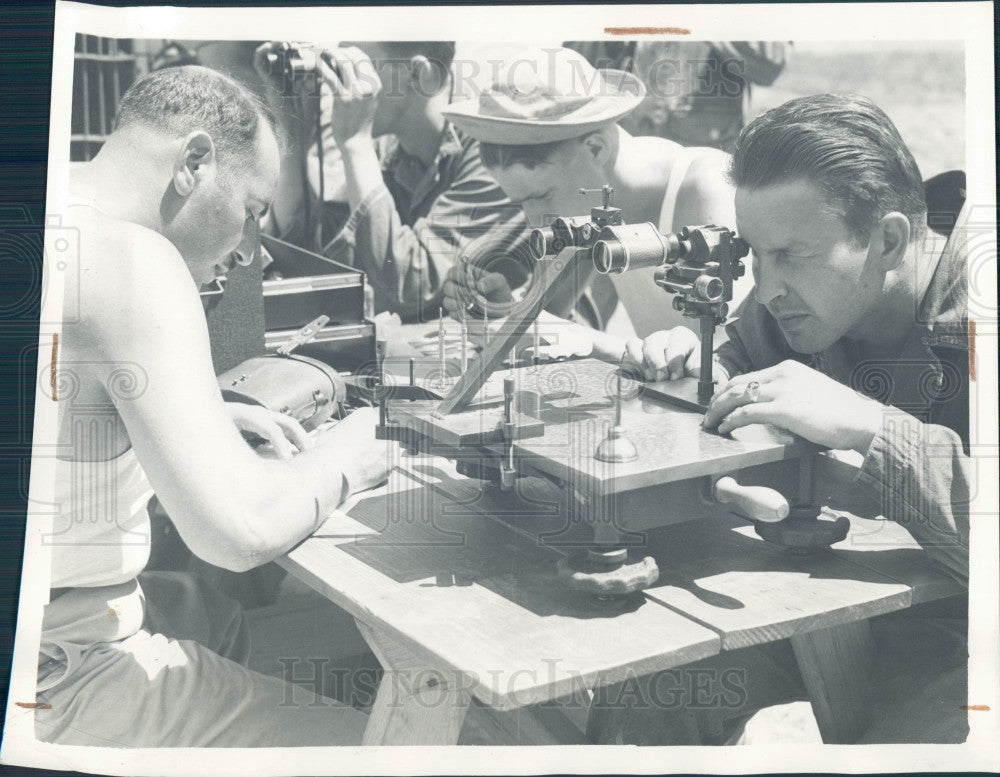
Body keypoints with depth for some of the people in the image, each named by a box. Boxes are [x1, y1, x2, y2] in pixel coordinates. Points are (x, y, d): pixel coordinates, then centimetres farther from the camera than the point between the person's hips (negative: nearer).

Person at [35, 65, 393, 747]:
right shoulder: (132, 257, -22)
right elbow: (240, 530, -26)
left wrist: (212, 420, 15)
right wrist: (340, 460, -6)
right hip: (56, 674, -10)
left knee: (219, 622, 33)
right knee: (361, 742, -4)